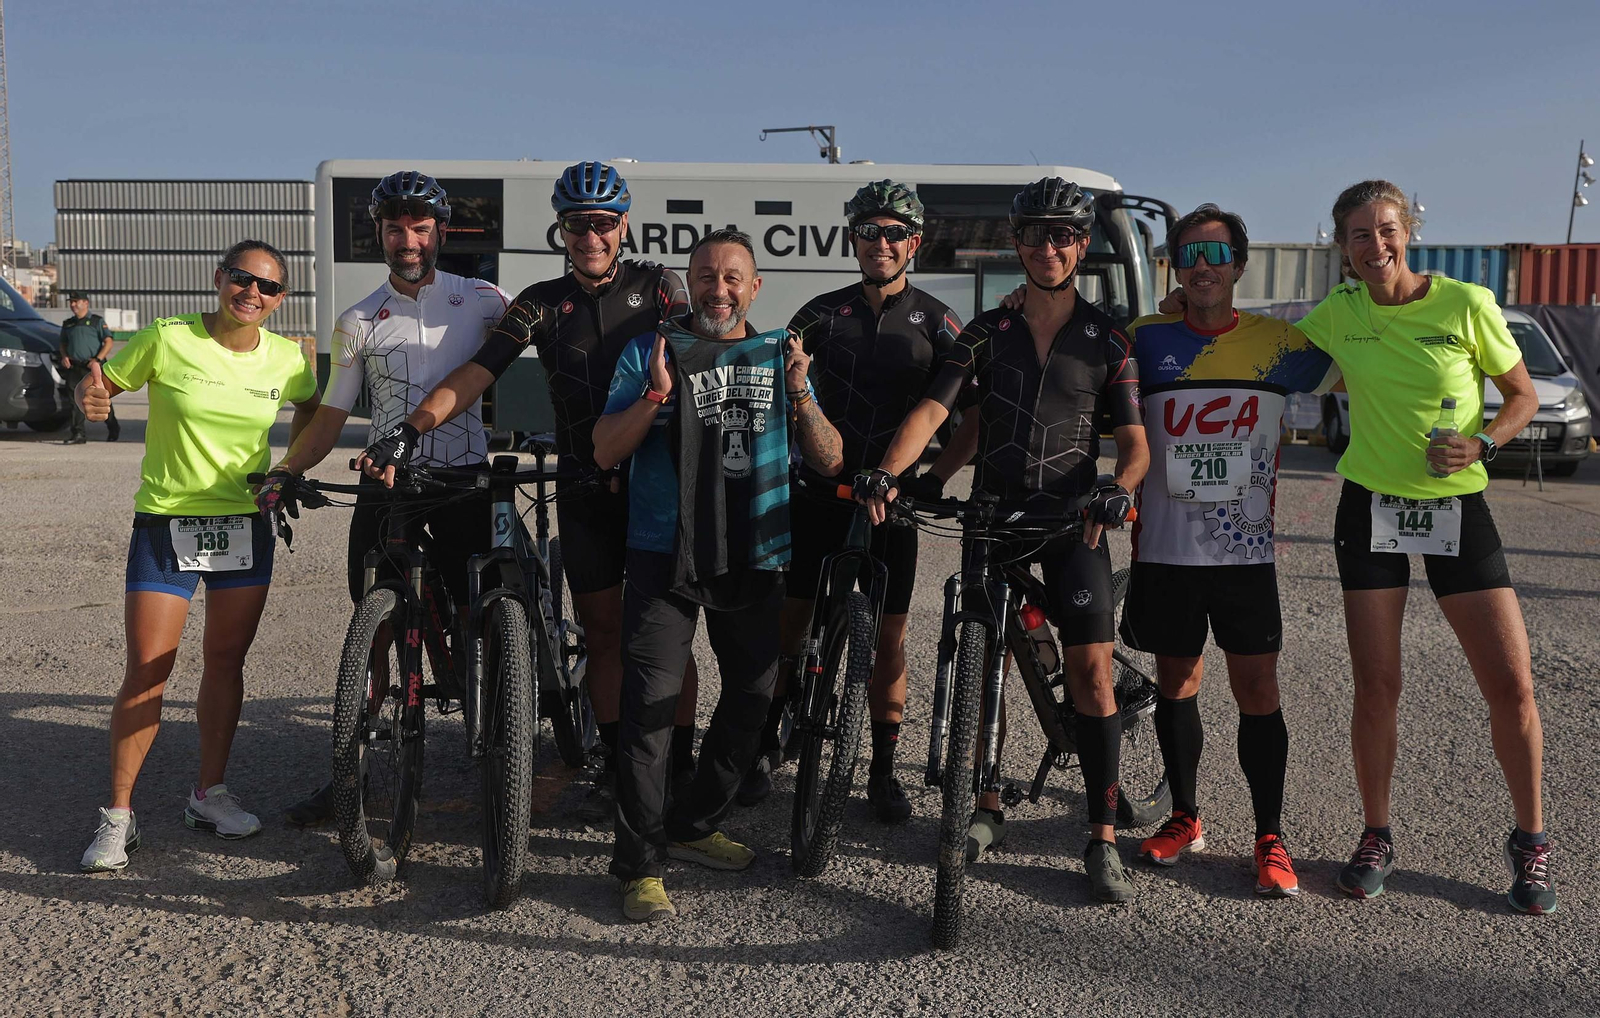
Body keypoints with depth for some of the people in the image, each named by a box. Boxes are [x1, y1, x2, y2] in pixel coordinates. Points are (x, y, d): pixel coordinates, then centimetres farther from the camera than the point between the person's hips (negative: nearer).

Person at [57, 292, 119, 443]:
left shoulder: (97, 321, 3)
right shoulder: (68, 324, 18)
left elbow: (108, 342, -4)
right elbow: (62, 344, 26)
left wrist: (98, 359, -16)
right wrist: (64, 356, 4)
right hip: (74, 368, 4)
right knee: (76, 401, -2)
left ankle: (113, 429, 18)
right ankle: (79, 434, 0)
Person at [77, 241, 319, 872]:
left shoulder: (287, 358, 0)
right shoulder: (168, 339, -9)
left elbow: (310, 408, 20)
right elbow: (100, 387, 0)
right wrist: (90, 398, -22)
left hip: (245, 527, 3)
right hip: (165, 524, -3)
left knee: (226, 662, 10)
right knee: (146, 673, -4)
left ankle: (209, 795, 26)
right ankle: (118, 815, 9)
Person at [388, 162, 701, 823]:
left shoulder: (658, 286, 2)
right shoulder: (542, 303, 6)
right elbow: (475, 374, -2)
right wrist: (412, 427, -17)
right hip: (585, 490, 2)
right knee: (602, 629, 6)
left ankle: (681, 764, 15)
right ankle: (616, 766, 19)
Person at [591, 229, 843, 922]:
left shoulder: (779, 355, 10)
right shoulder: (649, 352, 4)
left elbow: (828, 462, 4)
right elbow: (605, 452, -4)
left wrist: (800, 395, -13)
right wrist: (655, 394, -18)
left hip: (754, 559, 4)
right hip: (665, 557, -3)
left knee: (752, 696, 10)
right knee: (649, 702, -11)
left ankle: (692, 826, 29)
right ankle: (639, 864, 0)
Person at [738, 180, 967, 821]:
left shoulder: (934, 319, 3)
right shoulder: (824, 312, 6)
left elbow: (972, 412, -1)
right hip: (818, 490, 1)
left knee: (889, 637, 4)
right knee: (789, 620, 4)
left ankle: (883, 770, 17)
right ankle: (767, 743, 23)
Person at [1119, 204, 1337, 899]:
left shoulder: (1276, 343, 3)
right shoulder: (1145, 341, 3)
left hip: (1246, 551, -1)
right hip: (1165, 548, 1)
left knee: (1257, 691, -1)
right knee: (1176, 683, 11)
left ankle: (1269, 838, 12)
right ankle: (1185, 818, 27)